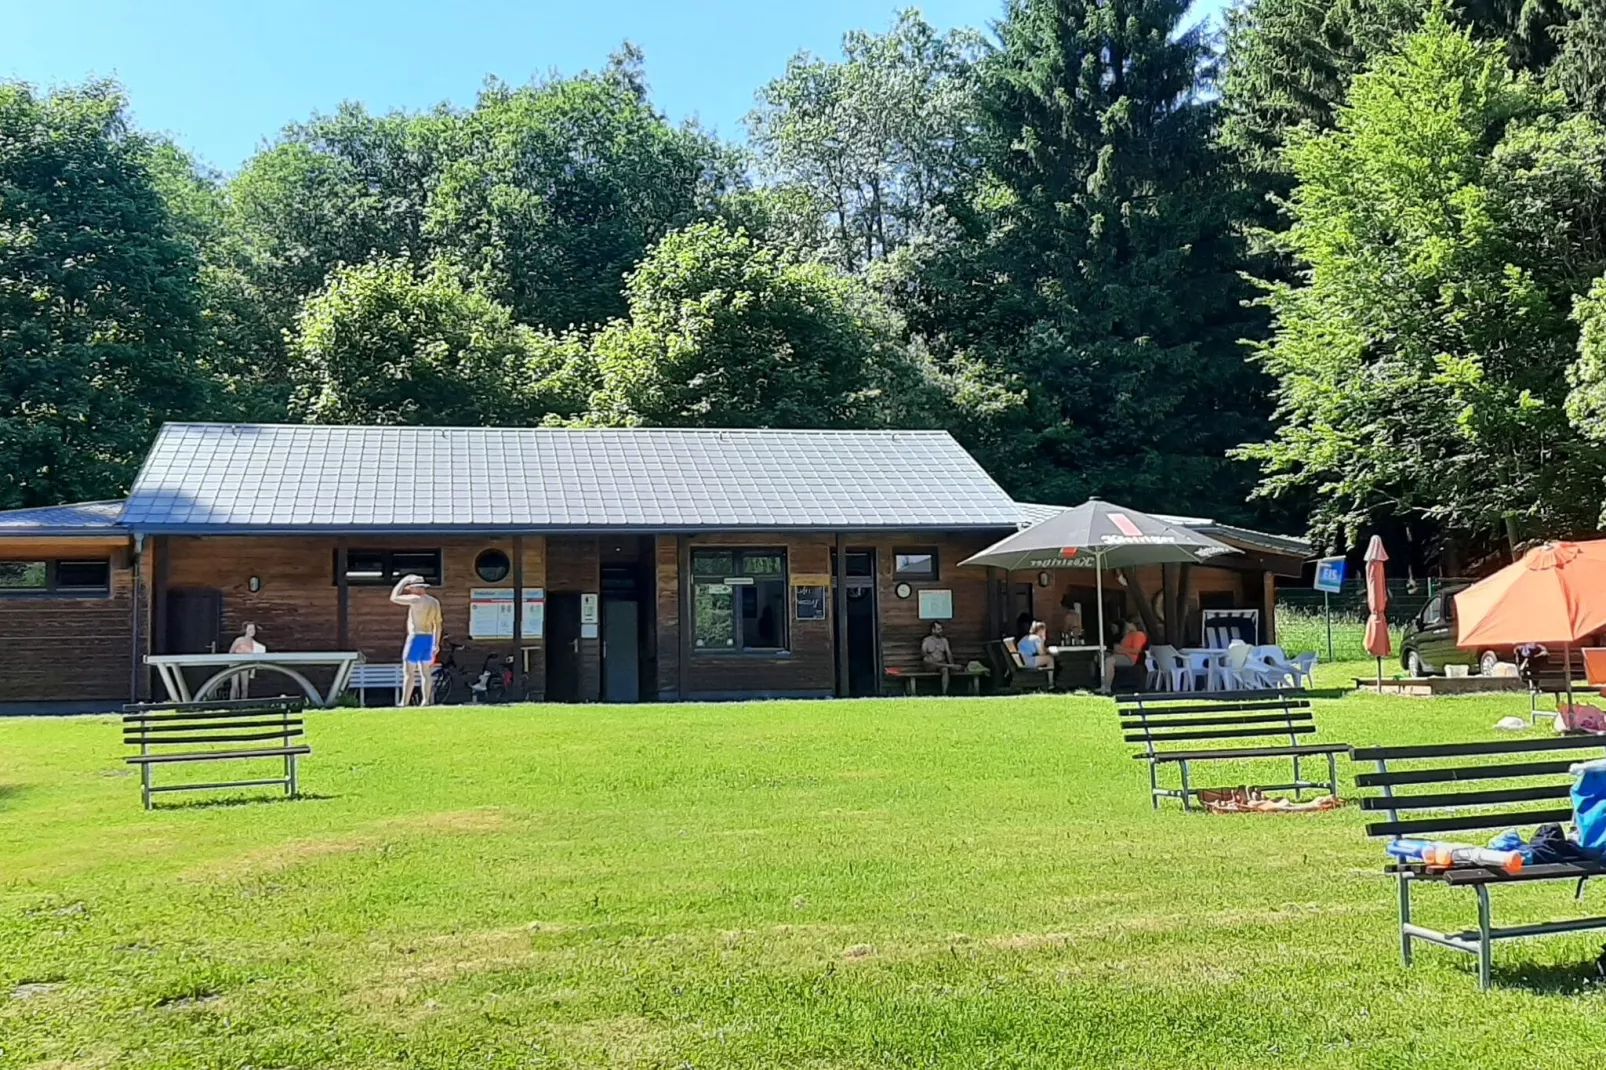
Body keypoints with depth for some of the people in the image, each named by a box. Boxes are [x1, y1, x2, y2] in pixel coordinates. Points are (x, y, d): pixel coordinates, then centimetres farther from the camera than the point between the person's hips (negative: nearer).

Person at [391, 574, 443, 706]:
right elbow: (438, 624, 14)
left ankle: (404, 703, -9)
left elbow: (394, 598, -7)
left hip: (416, 638, -8)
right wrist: (436, 643, 19)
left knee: (409, 672, -6)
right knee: (426, 673, 10)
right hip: (429, 638, 8)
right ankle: (425, 702, 9)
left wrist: (402, 582, 3)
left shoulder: (416, 600, -14)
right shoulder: (435, 602, 10)